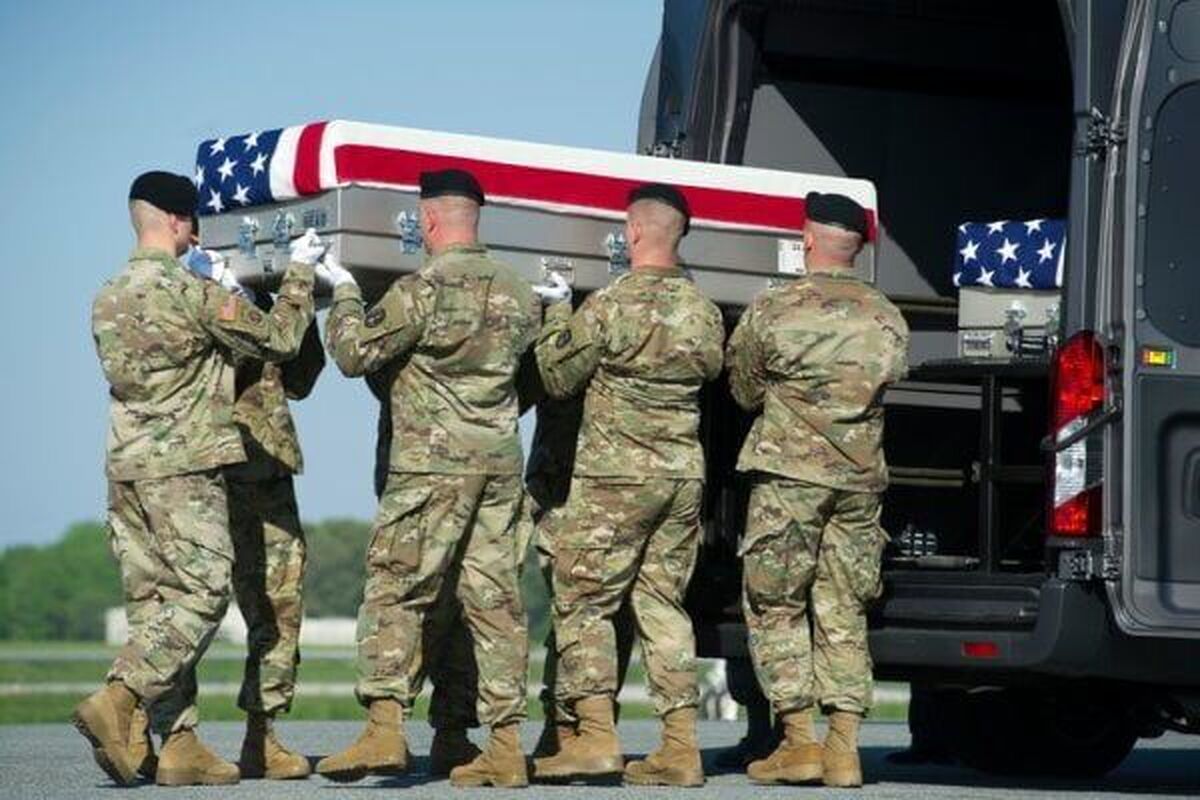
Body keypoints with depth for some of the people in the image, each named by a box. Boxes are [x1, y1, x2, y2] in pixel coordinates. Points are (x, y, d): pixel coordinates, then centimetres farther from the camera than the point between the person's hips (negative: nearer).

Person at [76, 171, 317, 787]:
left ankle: (178, 743, 5)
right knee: (201, 593, -5)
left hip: (125, 465, 8)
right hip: (184, 467, -8)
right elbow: (279, 340, -4)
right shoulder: (193, 293, -10)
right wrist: (300, 271, 9)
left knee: (153, 600, 7)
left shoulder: (108, 300, 12)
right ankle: (116, 702, -19)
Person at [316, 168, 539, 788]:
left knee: (395, 590, -2)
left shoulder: (423, 290, -10)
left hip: (434, 461, -6)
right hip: (501, 461, 6)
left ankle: (384, 728, -12)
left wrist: (344, 292, 9)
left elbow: (354, 353, -5)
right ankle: (506, 746, 4)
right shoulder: (517, 291, 10)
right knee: (495, 598, 6)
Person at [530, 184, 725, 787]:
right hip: (684, 473, 6)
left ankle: (595, 733, -5)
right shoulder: (704, 311, 5)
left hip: (616, 474, -6)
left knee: (584, 600, 3)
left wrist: (557, 312, 9)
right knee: (664, 602, 9)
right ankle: (680, 747, 5)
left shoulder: (609, 306, -13)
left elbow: (559, 379, -3)